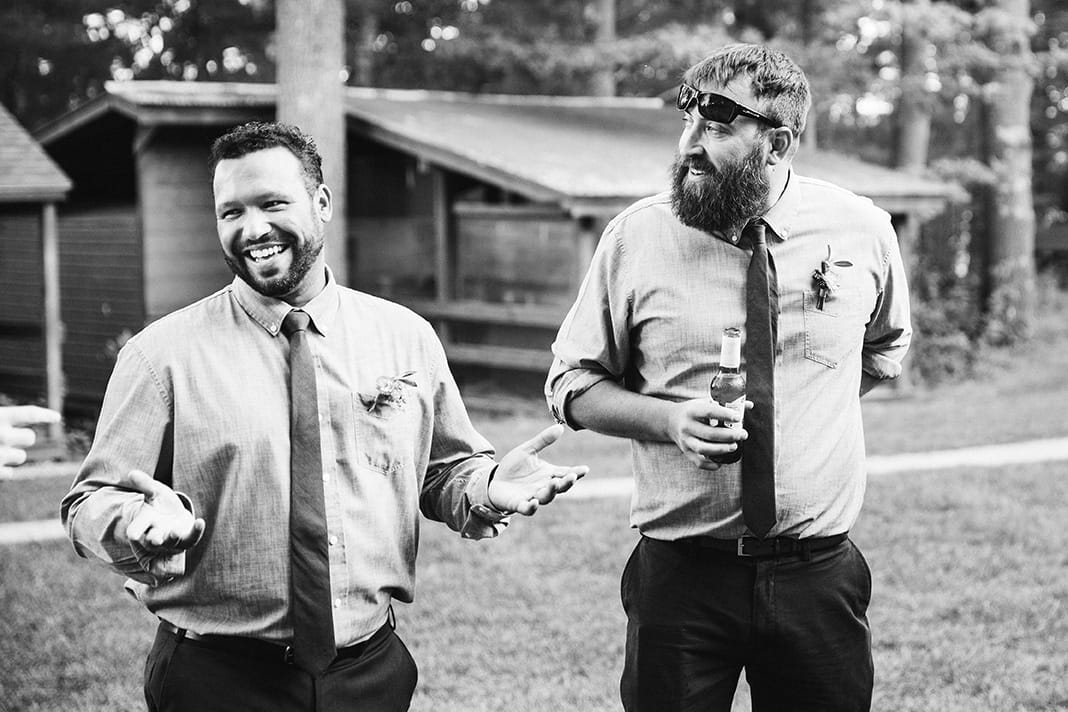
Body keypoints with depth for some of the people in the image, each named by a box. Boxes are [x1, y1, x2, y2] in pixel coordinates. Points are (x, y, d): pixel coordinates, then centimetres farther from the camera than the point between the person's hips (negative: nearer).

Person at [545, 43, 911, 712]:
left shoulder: (863, 230, -1)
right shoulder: (637, 237, -5)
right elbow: (573, 385, 3)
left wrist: (813, 403, 5)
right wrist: (669, 419, -15)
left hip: (820, 575, 1)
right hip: (680, 576, -1)